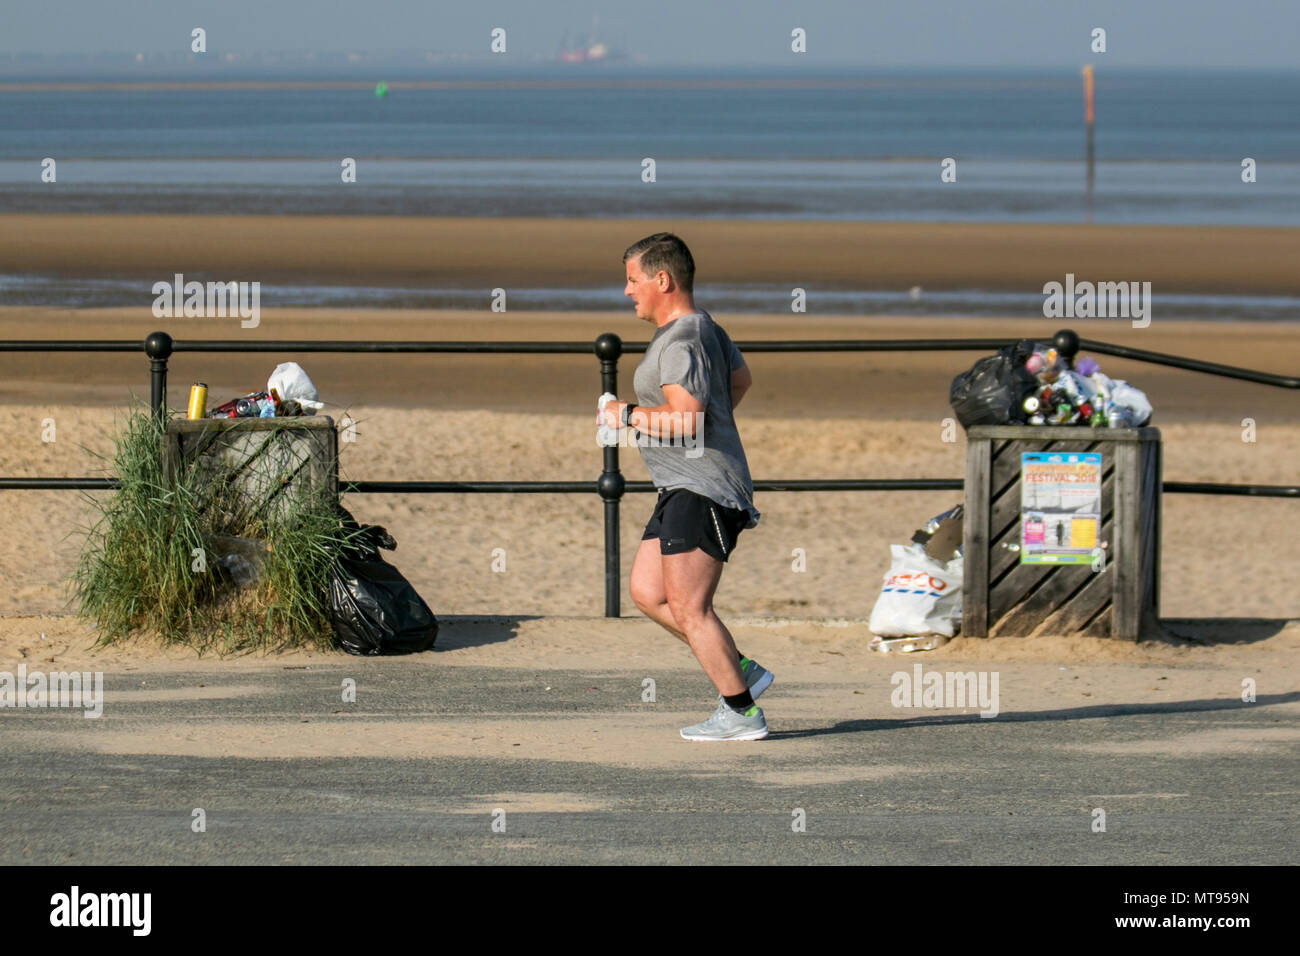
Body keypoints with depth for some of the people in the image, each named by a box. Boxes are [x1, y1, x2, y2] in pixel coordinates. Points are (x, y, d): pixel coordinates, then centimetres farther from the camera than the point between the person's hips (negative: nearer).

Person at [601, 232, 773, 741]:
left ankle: (741, 713, -2)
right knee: (646, 591, 12)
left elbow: (685, 418, -28)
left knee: (688, 609, -8)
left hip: (701, 491, -11)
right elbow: (740, 379, 33)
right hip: (683, 489, 11)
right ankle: (741, 670, 14)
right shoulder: (706, 328, 16)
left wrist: (627, 414, -15)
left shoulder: (681, 344, -18)